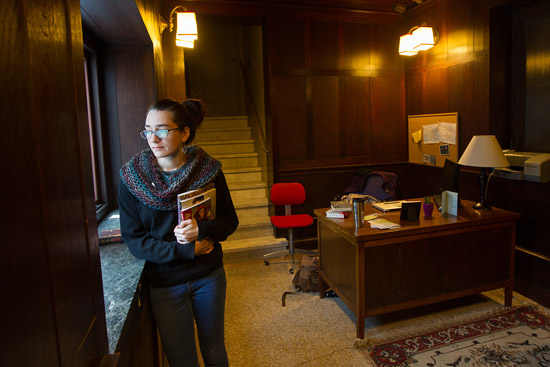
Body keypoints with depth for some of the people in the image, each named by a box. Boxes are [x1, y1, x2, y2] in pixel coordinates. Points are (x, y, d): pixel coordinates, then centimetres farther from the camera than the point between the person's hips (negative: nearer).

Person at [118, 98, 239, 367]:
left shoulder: (209, 170, -10)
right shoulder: (132, 179, -11)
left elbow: (230, 220, -3)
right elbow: (134, 241, -10)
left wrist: (202, 229, -25)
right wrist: (187, 250, -20)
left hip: (209, 276, 1)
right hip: (164, 283, 0)